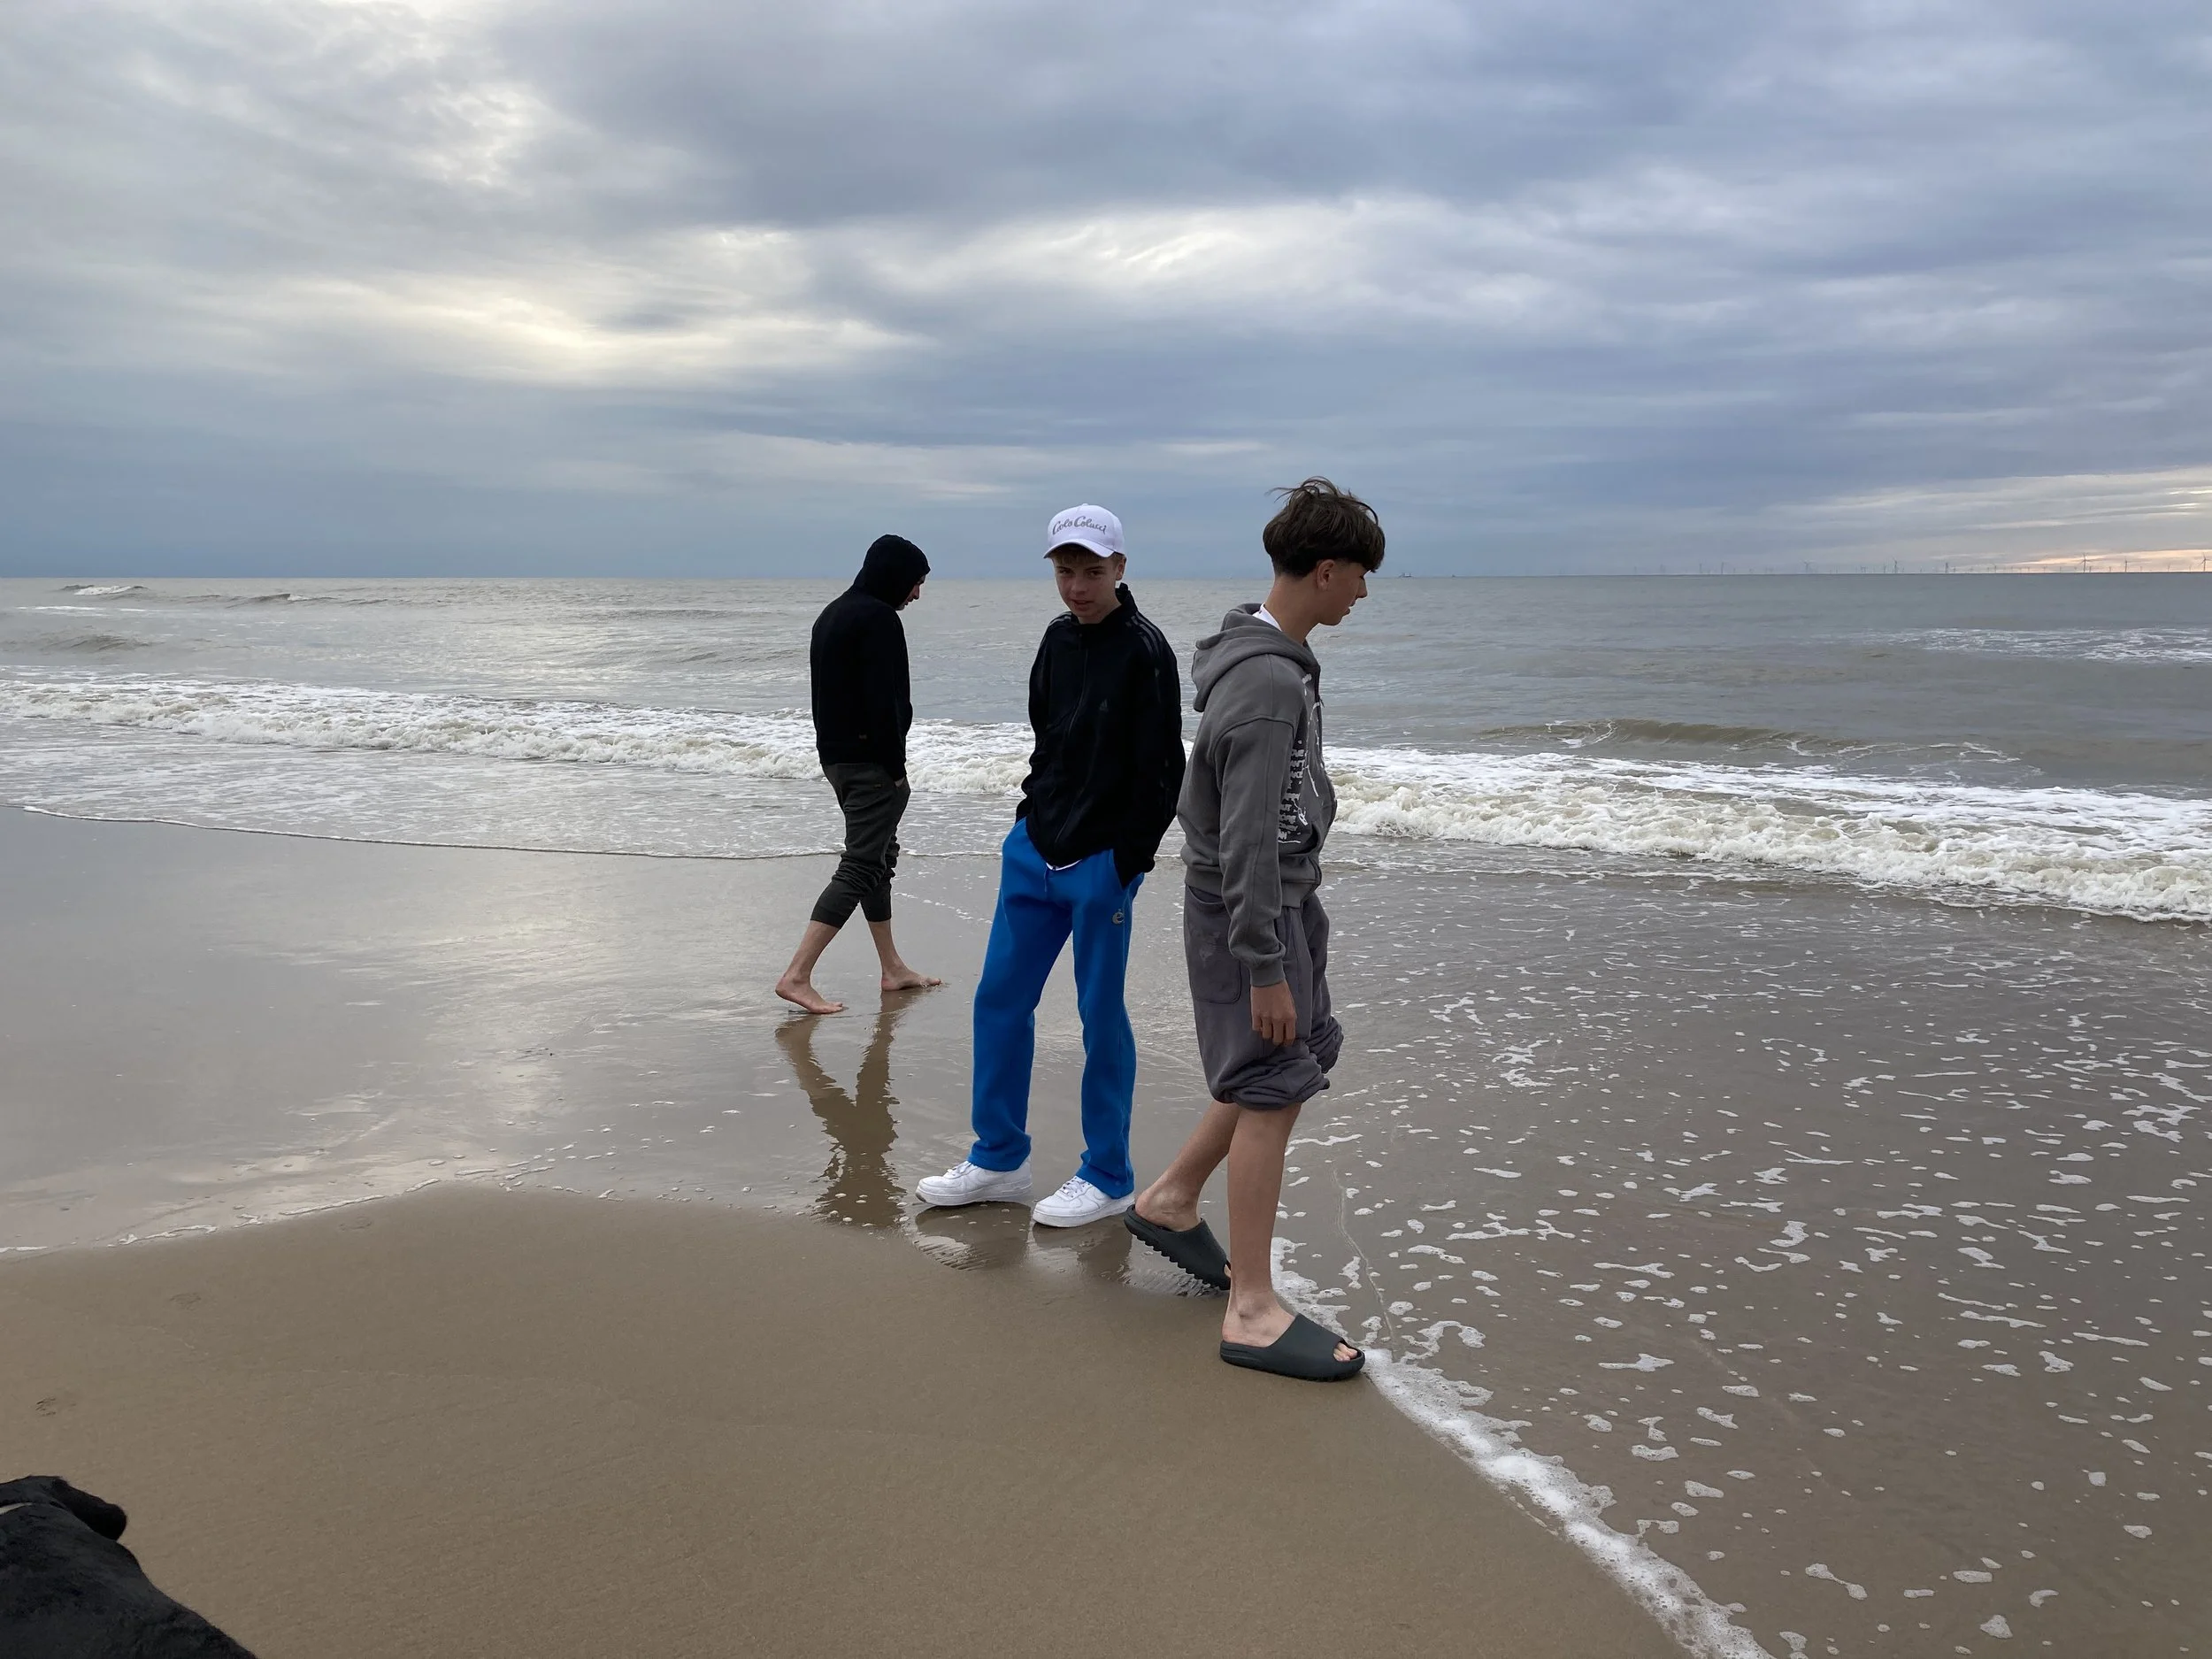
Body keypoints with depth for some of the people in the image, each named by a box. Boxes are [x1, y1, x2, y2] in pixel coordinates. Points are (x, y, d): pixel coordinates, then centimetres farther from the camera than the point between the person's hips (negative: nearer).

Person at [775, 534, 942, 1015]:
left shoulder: (833, 614, 16)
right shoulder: (879, 619, -15)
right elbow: (884, 702, -21)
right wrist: (895, 767, -15)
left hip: (835, 754, 10)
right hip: (870, 760, -10)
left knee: (879, 854, 18)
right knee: (861, 866, -8)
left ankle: (894, 969, 26)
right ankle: (797, 975, -11)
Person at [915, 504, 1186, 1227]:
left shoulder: (1143, 651, -12)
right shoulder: (1059, 639, 10)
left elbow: (1161, 772, -14)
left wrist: (1127, 863, -15)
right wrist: (1029, 817, 13)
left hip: (1101, 867, -7)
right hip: (1033, 853, 8)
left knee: (1102, 1016, 2)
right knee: (999, 999, 10)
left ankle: (1107, 1178, 16)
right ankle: (999, 1160, 23)